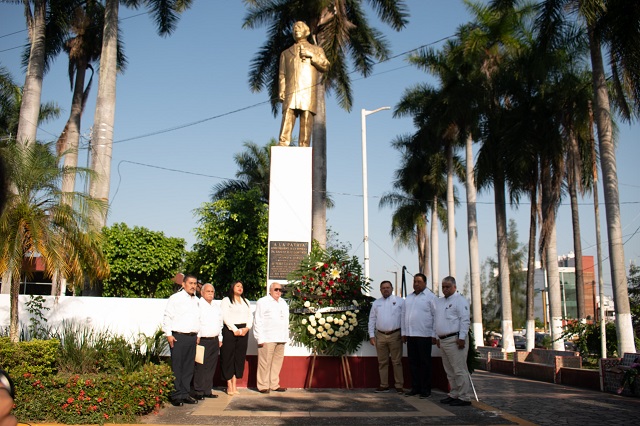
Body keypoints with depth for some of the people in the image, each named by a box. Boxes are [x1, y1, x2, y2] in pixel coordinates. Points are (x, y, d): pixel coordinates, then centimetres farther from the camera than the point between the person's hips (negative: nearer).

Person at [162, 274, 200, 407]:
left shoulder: (196, 300, 17)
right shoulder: (175, 298, -2)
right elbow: (167, 317, -4)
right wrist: (168, 334, -10)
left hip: (192, 337, 6)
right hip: (178, 337, -6)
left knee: (189, 367, 8)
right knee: (177, 367, -4)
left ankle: (185, 394, 15)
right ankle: (176, 396, 1)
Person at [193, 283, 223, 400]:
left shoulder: (216, 307, 19)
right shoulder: (198, 305, -4)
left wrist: (220, 339, 19)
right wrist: (197, 336, -14)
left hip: (214, 341, 7)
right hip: (203, 341, -7)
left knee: (211, 367, 8)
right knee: (201, 367, -6)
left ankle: (207, 391, 15)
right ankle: (199, 392, 1)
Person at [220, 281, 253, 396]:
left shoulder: (246, 301, 22)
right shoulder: (226, 300, 3)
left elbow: (250, 316, 15)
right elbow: (225, 317, -7)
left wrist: (247, 328, -2)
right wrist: (235, 330, -12)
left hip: (243, 331, 5)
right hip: (230, 330, -5)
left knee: (240, 357, 2)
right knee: (228, 357, -4)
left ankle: (234, 384, 7)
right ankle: (229, 385, 1)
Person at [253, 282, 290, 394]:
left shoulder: (283, 303, 21)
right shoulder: (263, 302, 1)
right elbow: (258, 321, -5)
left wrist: (286, 336, 14)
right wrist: (260, 338, -11)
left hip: (280, 338, 6)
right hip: (267, 338, -6)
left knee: (277, 361, 6)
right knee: (265, 363, -5)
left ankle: (274, 385, 15)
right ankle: (263, 386, 2)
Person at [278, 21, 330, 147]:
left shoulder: (317, 50, 25)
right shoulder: (286, 53, 28)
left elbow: (325, 66, 10)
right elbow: (282, 75, 17)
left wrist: (312, 56, -3)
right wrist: (281, 92, 2)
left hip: (309, 92, -1)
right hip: (291, 92, 1)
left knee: (306, 121, -11)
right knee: (287, 118, -15)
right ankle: (282, 145, -23)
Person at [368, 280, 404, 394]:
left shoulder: (399, 301, 2)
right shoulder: (376, 303, 13)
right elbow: (372, 320, 13)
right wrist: (371, 335, 7)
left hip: (395, 335, -3)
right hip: (380, 335, 3)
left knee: (397, 361, -1)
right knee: (382, 362, 8)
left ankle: (399, 385, 5)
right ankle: (384, 385, 15)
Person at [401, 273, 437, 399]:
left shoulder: (430, 297, -2)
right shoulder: (408, 298, 15)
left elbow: (436, 316, -5)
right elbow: (403, 315, 18)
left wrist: (434, 335, -9)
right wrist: (403, 332, 13)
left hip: (424, 335, -6)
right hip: (410, 335, 6)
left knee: (425, 363, 1)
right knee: (413, 362, 9)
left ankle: (425, 389, 8)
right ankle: (415, 388, 18)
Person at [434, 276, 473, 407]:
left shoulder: (459, 300, -6)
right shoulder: (439, 302, 19)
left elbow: (465, 320, -13)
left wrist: (462, 338, -18)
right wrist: (438, 337, 19)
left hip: (455, 339, -8)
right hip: (443, 340, 8)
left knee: (459, 370, -8)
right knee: (450, 371, 12)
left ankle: (464, 397, -4)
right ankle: (454, 395, 19)